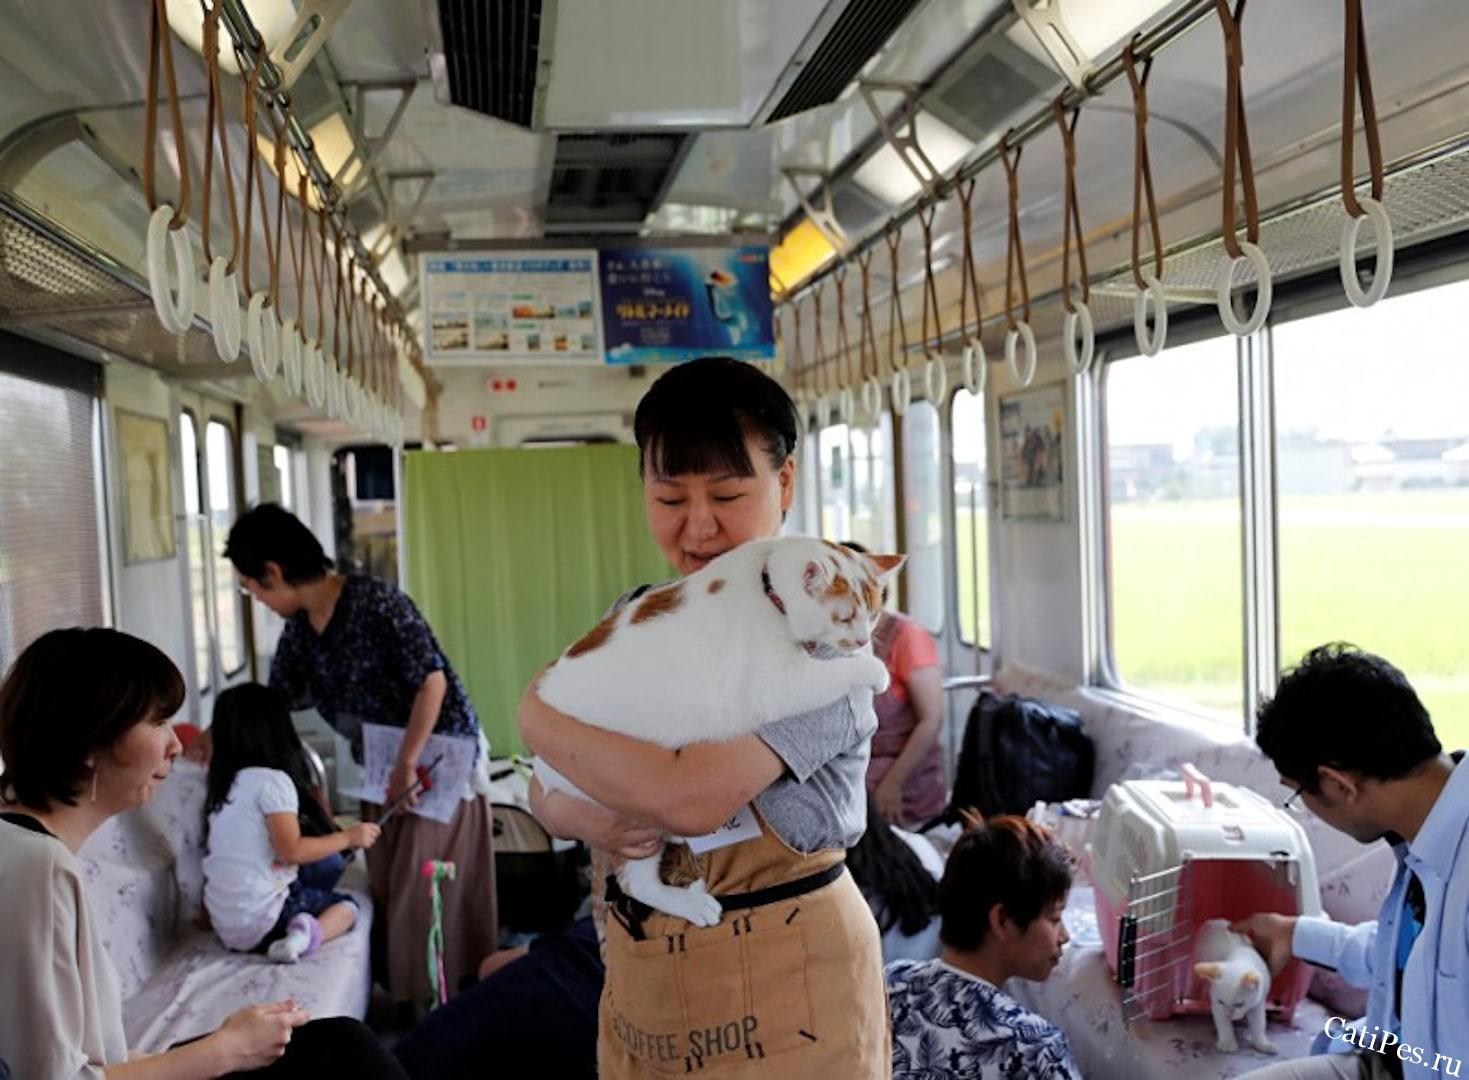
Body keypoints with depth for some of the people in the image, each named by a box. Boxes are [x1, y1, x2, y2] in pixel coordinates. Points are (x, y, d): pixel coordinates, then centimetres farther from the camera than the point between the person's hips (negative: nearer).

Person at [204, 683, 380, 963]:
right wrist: (349, 837, -7)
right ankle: (307, 934, -13)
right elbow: (292, 850, -17)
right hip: (260, 922, -7)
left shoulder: (223, 783, 11)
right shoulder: (273, 781, -12)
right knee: (347, 906, 14)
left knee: (330, 863, 20)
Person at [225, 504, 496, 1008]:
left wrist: (407, 765, -21)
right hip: (380, 769, 8)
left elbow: (432, 681, -24)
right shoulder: (298, 627, 1)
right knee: (386, 890, 11)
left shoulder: (376, 602, -24)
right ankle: (405, 997, 25)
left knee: (427, 893, -3)